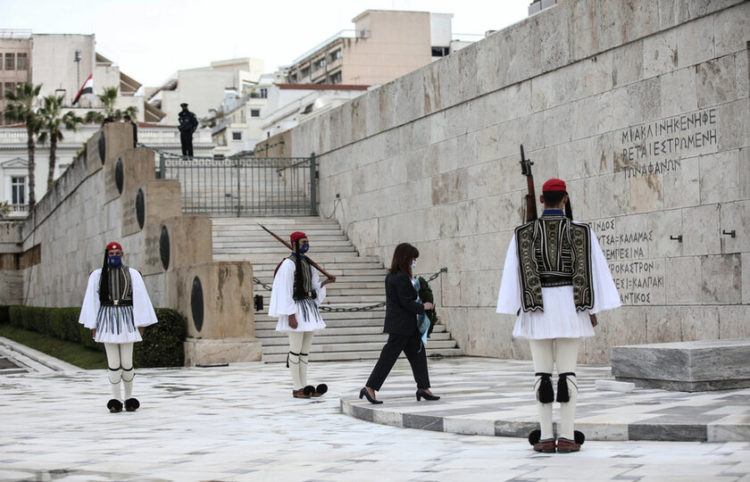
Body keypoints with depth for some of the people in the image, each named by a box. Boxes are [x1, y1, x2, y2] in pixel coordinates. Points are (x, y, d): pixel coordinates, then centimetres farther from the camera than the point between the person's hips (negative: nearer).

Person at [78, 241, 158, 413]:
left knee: (127, 363, -2)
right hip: (107, 319, 0)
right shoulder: (97, 275, 7)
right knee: (113, 363, -2)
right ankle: (116, 400, 4)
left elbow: (140, 299, 3)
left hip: (126, 319, 0)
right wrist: (92, 325, 2)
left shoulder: (132, 274, 6)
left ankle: (129, 396, 16)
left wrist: (141, 323, -3)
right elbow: (91, 301, 7)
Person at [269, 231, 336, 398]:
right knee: (296, 350, -4)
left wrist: (325, 282, 3)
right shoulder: (289, 264, -10)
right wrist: (291, 315, -19)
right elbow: (285, 291, -15)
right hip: (296, 309, -8)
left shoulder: (307, 262, 14)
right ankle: (296, 388, 1)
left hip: (309, 308, 8)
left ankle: (304, 386, 13)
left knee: (306, 350, 9)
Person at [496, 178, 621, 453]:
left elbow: (516, 272, -1)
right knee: (568, 371, 1)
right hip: (569, 305, 0)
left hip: (536, 307, 0)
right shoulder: (580, 232, 0)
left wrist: (517, 308, 4)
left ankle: (545, 437, 3)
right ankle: (567, 437, -1)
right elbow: (590, 270, -1)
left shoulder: (524, 233, 1)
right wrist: (594, 308, 5)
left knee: (542, 371, 4)